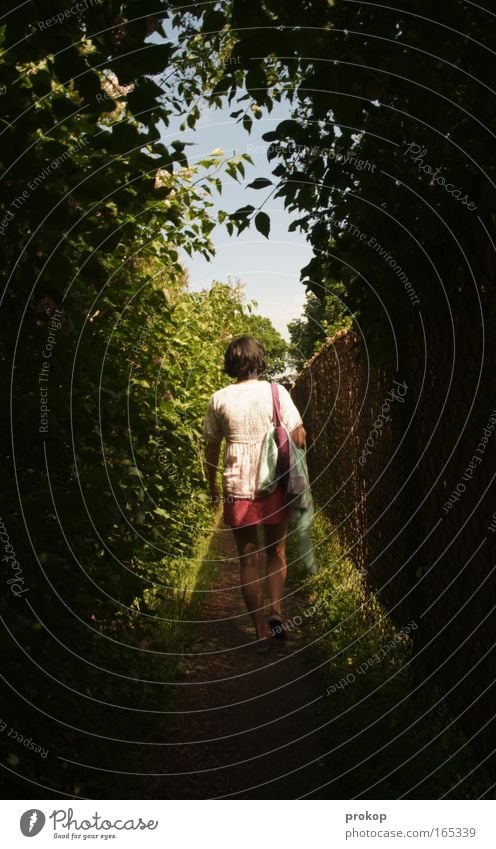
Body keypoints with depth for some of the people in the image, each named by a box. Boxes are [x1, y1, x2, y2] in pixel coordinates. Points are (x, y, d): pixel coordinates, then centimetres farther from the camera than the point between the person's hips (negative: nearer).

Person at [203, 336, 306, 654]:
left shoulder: (219, 399, -1)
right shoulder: (276, 391, -4)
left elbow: (212, 447, 6)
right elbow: (298, 436, -7)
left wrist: (212, 485, 18)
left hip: (238, 487, 0)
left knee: (249, 560, 10)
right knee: (276, 552, 19)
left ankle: (262, 632, 16)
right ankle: (277, 612, 3)